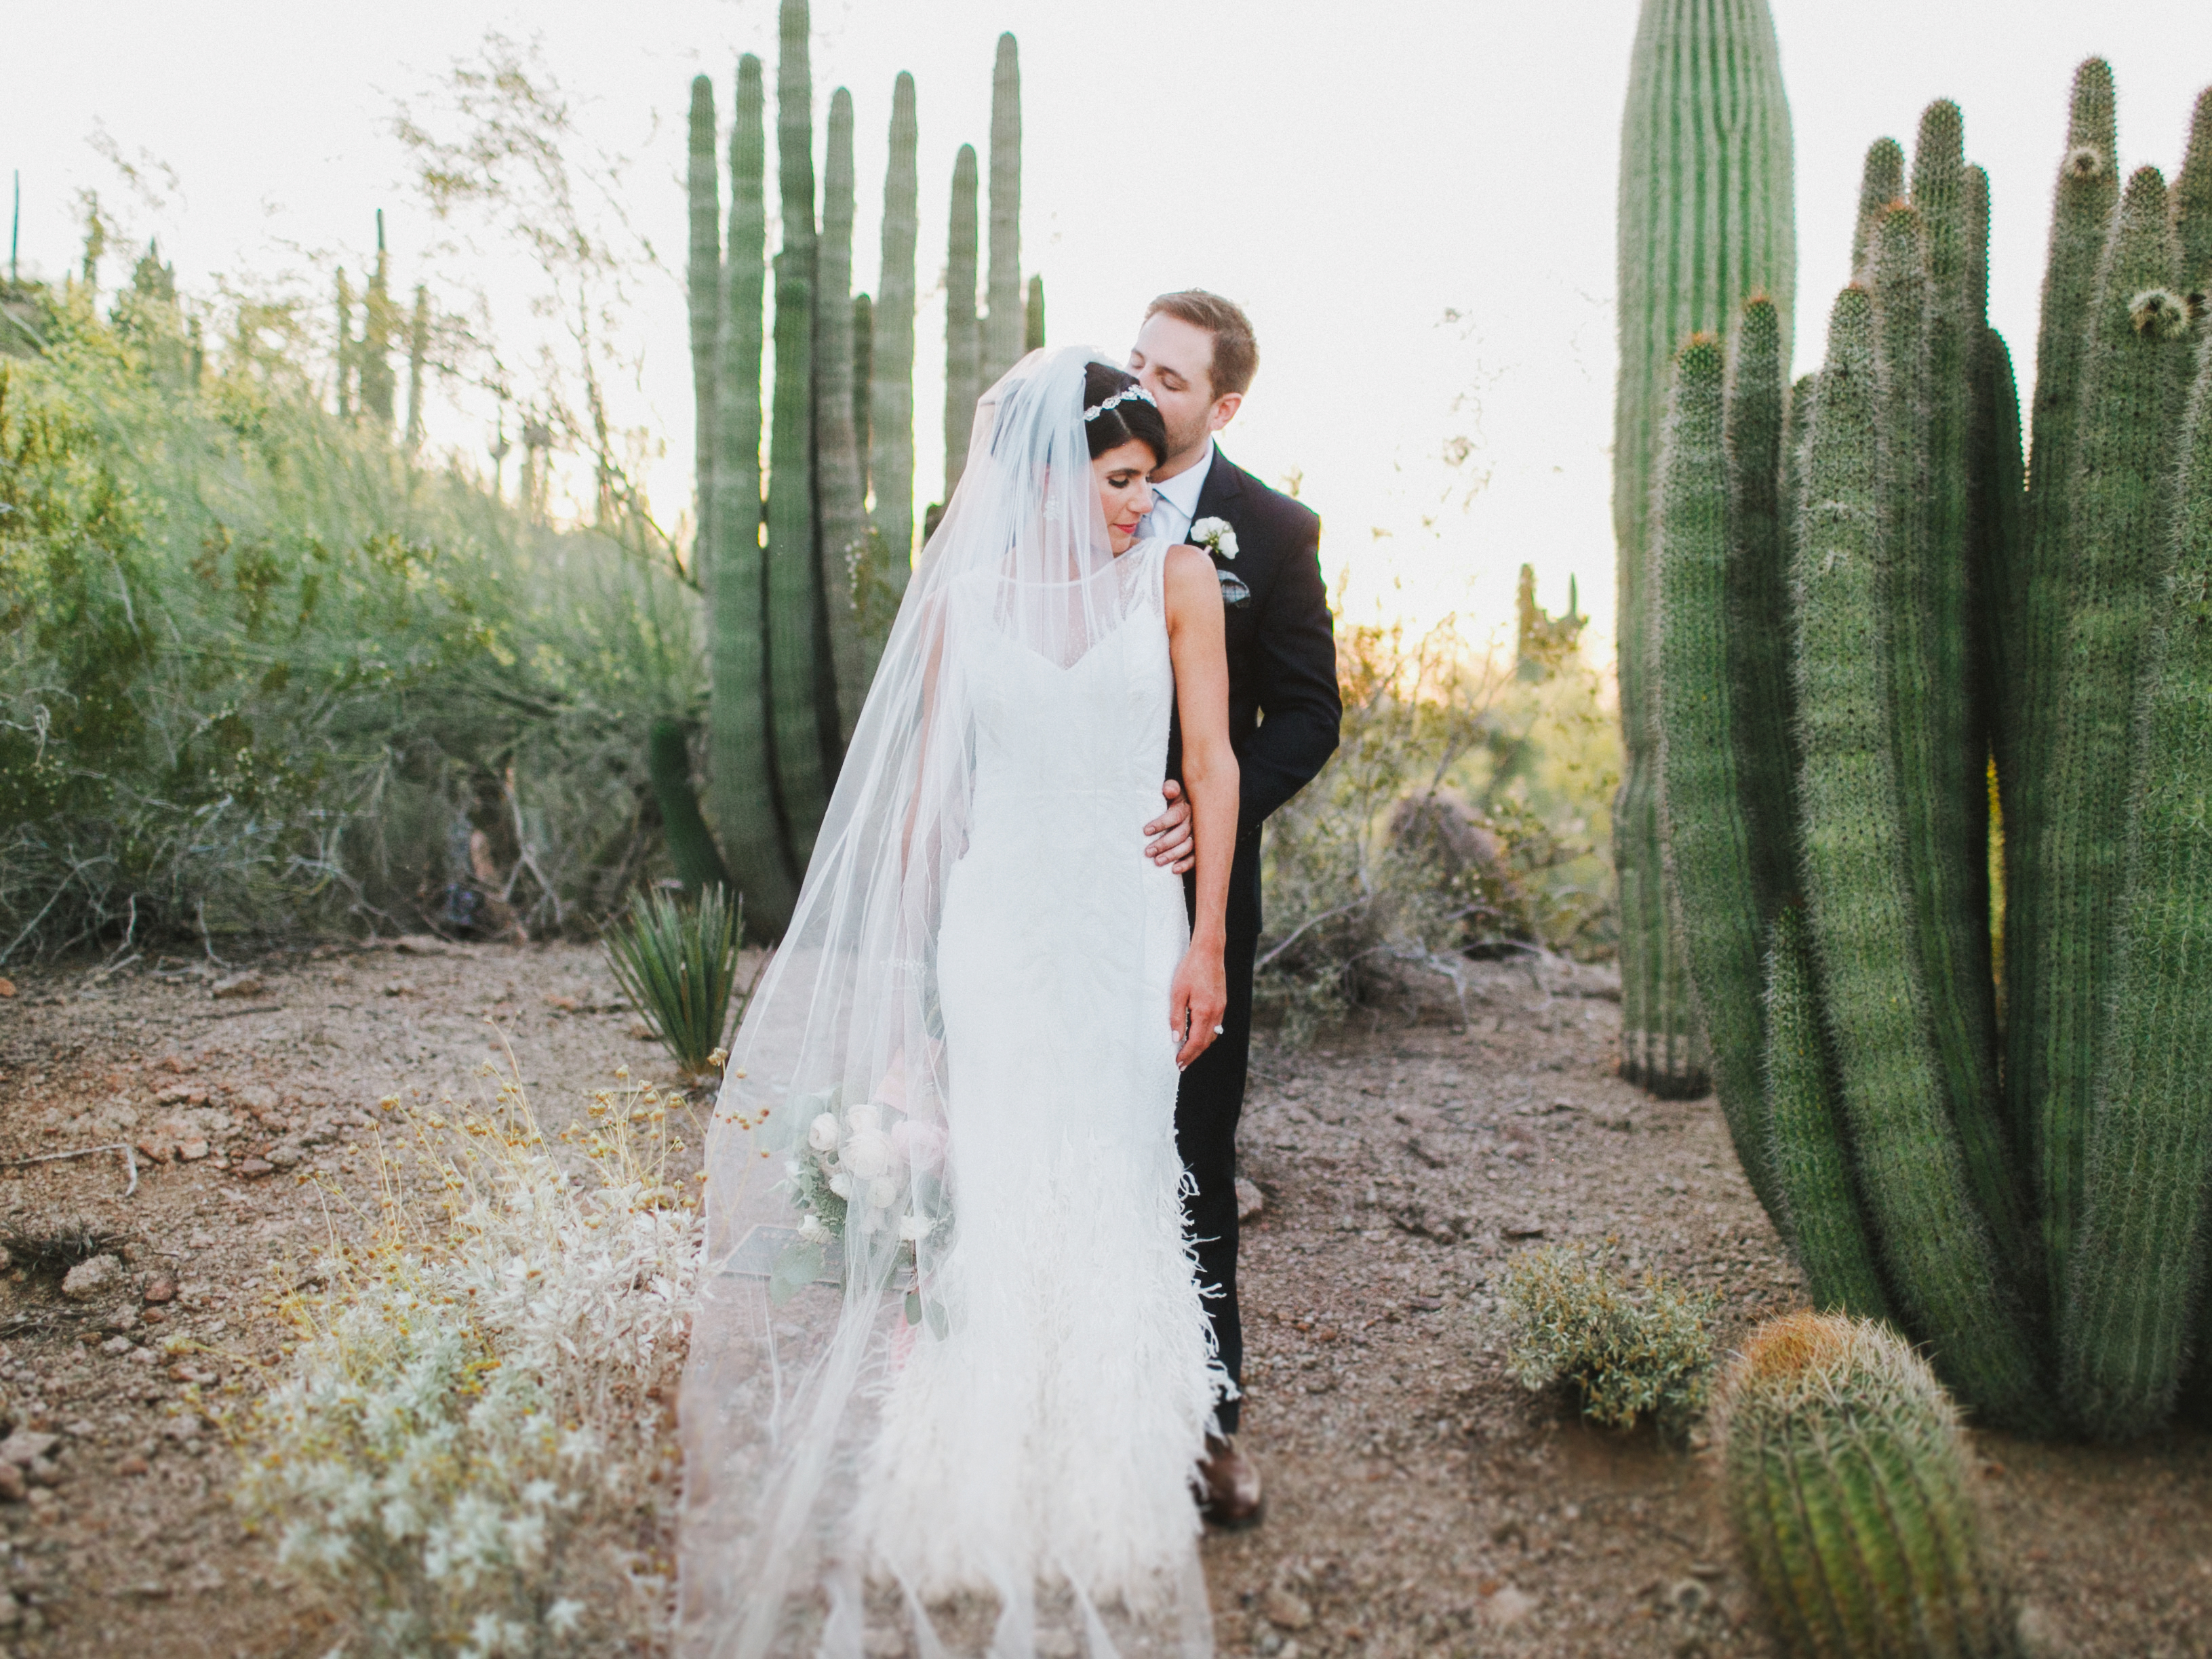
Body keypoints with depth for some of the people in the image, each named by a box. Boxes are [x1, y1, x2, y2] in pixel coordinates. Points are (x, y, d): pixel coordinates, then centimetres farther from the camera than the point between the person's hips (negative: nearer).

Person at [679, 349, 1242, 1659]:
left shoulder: (1177, 577, 2)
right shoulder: (965, 592, 2)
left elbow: (1213, 763, 0)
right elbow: (926, 788, 6)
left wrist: (1207, 944, -5)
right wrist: (901, 967, 5)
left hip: (1128, 923, 0)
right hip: (993, 923, 0)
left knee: (1113, 1195, 4)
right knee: (984, 1193, 0)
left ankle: (1105, 1490, 22)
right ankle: (981, 1491, 17)